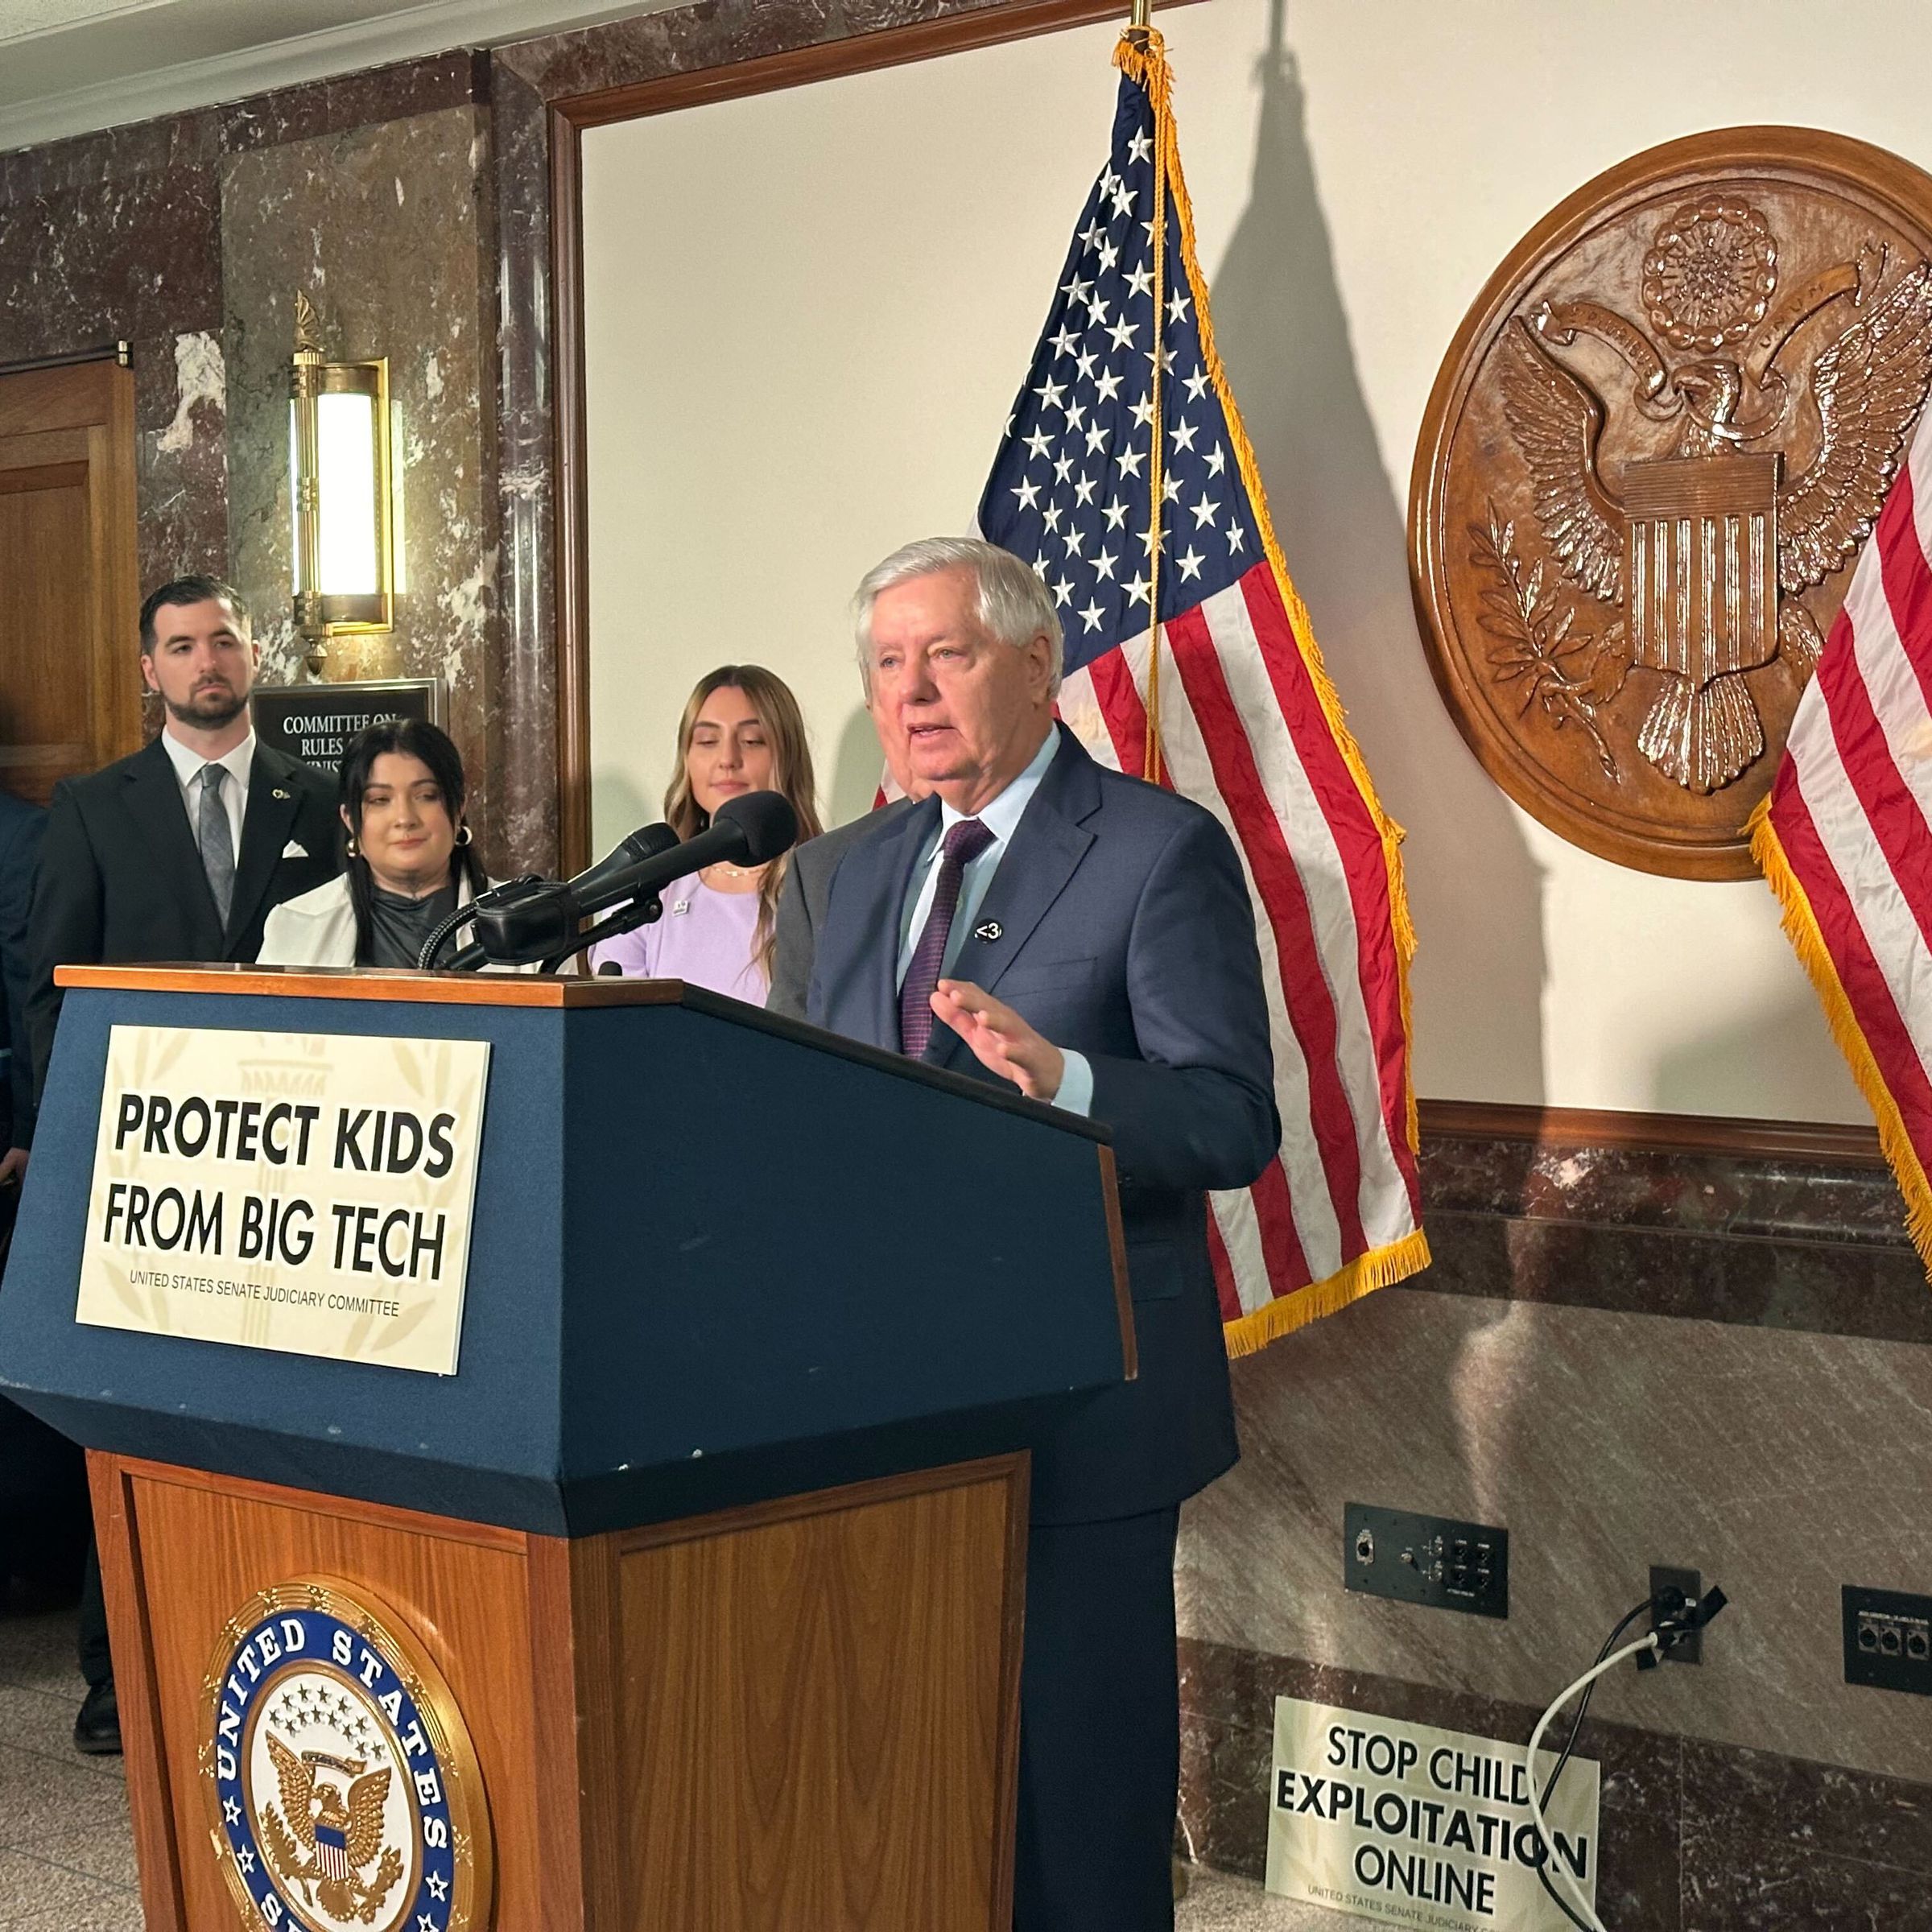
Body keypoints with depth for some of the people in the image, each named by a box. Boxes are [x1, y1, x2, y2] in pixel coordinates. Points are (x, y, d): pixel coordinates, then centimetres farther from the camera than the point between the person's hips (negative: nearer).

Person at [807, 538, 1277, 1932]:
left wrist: (1058, 1078, -34)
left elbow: (1235, 1125, -17)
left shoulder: (1163, 851, -9)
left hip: (1081, 1406, -6)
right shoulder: (869, 871, 13)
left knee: (1079, 1788, 4)